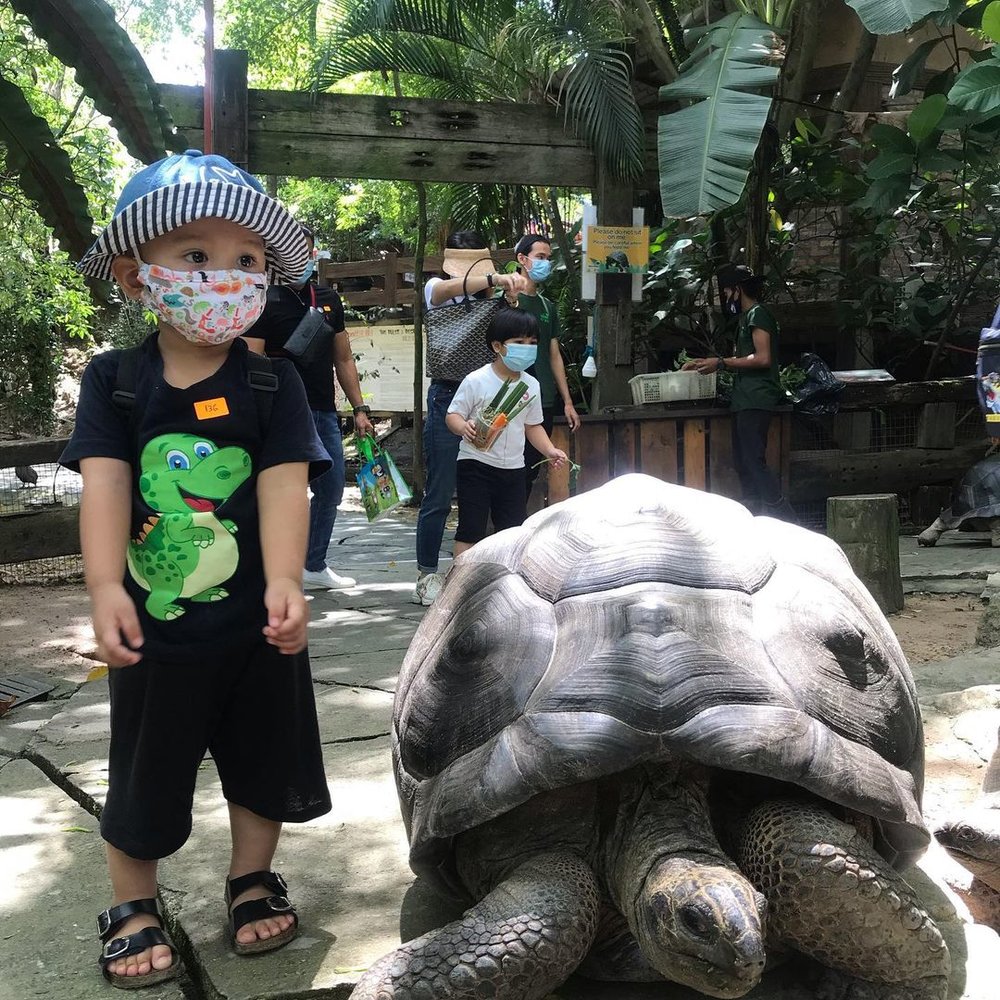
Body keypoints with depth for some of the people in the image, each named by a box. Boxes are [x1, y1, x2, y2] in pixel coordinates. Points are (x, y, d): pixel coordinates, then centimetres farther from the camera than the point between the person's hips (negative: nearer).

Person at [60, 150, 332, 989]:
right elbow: (105, 482, -15)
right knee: (145, 775, 13)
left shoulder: (272, 383, -5)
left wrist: (285, 581, -29)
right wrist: (106, 588, -27)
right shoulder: (114, 379, -5)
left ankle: (253, 880, 40)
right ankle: (133, 906, 33)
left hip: (255, 623, 1)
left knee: (264, 761, 17)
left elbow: (284, 481, -16)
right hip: (154, 622, -1)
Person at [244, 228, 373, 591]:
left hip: (325, 412, 7)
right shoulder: (266, 303, -6)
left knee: (331, 492, 14)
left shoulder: (329, 300, 12)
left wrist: (359, 408, 11)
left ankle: (314, 567, 28)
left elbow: (343, 358, 17)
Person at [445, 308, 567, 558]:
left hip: (513, 468, 5)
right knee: (471, 529, -2)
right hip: (476, 464, -5)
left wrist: (550, 450, 0)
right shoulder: (476, 381, -10)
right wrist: (464, 427, -30)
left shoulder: (531, 386, 5)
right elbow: (453, 415, -8)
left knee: (515, 531, 11)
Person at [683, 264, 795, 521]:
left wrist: (721, 363, -14)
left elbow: (762, 358, -18)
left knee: (754, 461, -14)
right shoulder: (747, 317, 22)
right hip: (745, 401, 10)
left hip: (756, 401, -10)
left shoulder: (757, 314, -8)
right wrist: (706, 363, 19)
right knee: (744, 463, 9)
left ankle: (784, 518, -14)